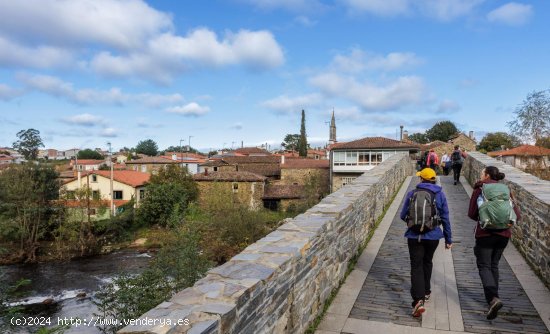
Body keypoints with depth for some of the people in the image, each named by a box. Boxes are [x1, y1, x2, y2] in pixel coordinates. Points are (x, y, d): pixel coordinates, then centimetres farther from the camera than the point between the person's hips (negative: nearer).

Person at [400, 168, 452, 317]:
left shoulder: (412, 193, -2)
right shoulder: (439, 194, 1)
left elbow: (403, 216, 3)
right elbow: (445, 218, 3)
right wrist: (448, 239, 11)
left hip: (414, 236, -2)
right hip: (433, 236, 2)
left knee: (416, 266, 1)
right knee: (427, 262, 24)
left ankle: (418, 300, -14)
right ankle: (426, 291, 38)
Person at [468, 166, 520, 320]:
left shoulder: (480, 189, -4)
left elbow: (472, 214, -3)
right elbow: (517, 214, 3)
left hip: (485, 233, -5)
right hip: (504, 234, 5)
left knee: (484, 266, 0)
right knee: (494, 265, 19)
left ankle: (493, 298, -19)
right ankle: (493, 296, 26)